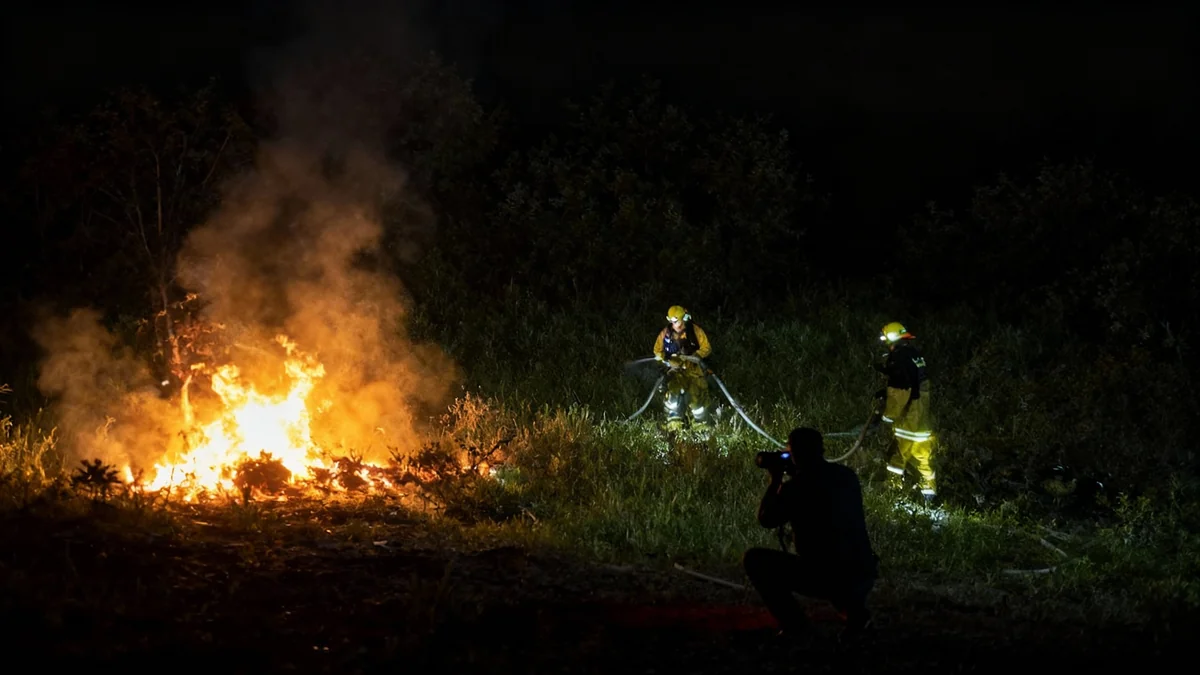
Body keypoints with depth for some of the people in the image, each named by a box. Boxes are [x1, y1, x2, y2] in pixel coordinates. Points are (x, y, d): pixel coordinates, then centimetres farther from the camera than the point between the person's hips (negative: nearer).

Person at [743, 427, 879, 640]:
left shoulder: (795, 487, -9)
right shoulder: (847, 476, 9)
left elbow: (766, 520, 6)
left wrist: (775, 481, 17)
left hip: (823, 577, -6)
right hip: (863, 576, 6)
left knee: (754, 559, 9)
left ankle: (793, 622, 3)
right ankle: (854, 610, 15)